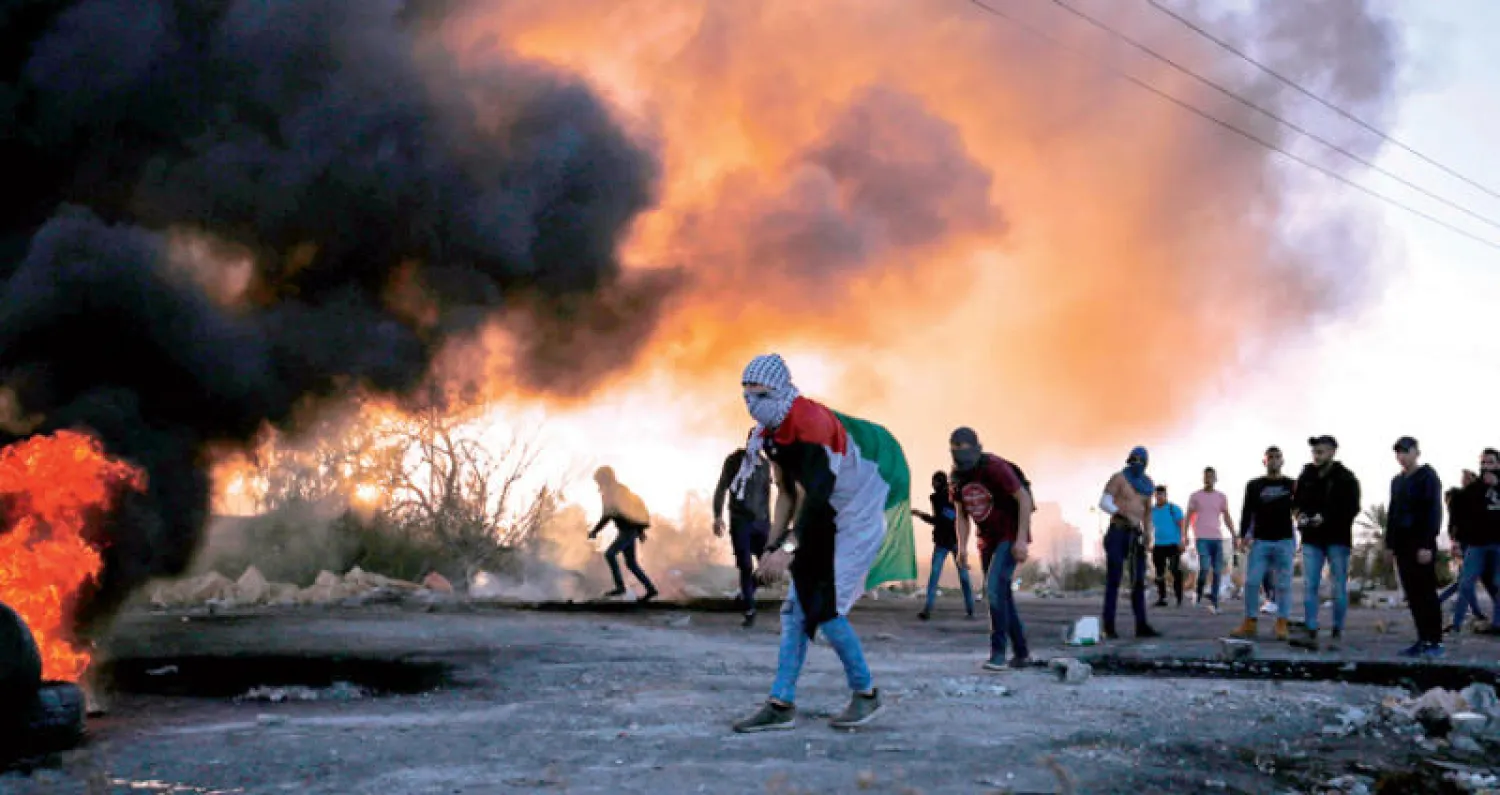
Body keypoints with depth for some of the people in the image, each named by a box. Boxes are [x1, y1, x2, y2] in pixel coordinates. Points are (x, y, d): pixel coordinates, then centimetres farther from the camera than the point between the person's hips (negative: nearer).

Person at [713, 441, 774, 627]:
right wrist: (718, 515, -11)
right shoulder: (734, 460, -1)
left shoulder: (765, 464, 10)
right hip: (740, 521, -4)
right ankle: (749, 611, -2)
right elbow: (721, 488, -2)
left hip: (761, 521, 4)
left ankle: (746, 595, 25)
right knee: (746, 566, -8)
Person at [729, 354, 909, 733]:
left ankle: (866, 693, 8)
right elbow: (788, 494, 12)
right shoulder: (770, 433, 5)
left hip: (860, 519, -9)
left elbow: (817, 495, -28)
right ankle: (781, 705, 8)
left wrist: (788, 549, -30)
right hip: (827, 522, 9)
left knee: (823, 609, -12)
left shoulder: (811, 421, -24)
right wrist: (771, 549, 6)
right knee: (796, 608, 4)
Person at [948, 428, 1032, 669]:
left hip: (1011, 537, -7)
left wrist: (1021, 539, -24)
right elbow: (962, 513, 10)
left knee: (995, 589, -19)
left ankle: (998, 654, -15)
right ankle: (1021, 652, 21)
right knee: (1000, 595, 9)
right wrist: (962, 547, 0)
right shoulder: (957, 477, -1)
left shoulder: (995, 468, -22)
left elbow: (1025, 499, -21)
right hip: (987, 539, 7)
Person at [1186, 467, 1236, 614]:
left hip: (1217, 538, 3)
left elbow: (1227, 518, 13)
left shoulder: (1221, 497, 11)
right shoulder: (1195, 496, 5)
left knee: (1217, 571, 0)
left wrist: (1234, 537, 6)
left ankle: (1215, 603, 6)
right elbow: (1189, 517, 4)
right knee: (1205, 567, -18)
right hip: (1202, 538, -3)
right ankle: (1199, 594, 4)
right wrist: (1185, 536, -5)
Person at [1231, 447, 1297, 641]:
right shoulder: (1254, 485, 10)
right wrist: (1243, 536, -3)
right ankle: (1249, 623, 3)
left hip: (1285, 541, 0)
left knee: (1283, 585, 0)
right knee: (1252, 582, -4)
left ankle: (1282, 625, 6)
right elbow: (1247, 512, 7)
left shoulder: (1292, 485, 9)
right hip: (1260, 541, 1)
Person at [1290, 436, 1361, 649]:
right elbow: (1298, 502, 18)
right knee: (1309, 586, -5)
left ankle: (1337, 633, 11)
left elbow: (1352, 509, -10)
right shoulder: (1306, 476, 9)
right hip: (1312, 539, 4)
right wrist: (1300, 515, -4)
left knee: (1339, 588, 3)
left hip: (1337, 539, -4)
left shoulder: (1345, 478, -4)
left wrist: (1326, 518, -22)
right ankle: (1310, 632, -6)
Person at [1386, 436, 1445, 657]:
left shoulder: (1428, 477, -4)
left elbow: (1434, 512, -12)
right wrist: (1390, 543, 13)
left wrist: (1427, 544, -19)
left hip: (1422, 544, -7)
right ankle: (1423, 639, 7)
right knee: (1412, 594, 4)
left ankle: (1435, 641, -4)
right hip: (1403, 544, 7)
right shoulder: (1397, 481, 19)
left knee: (1426, 592, -7)